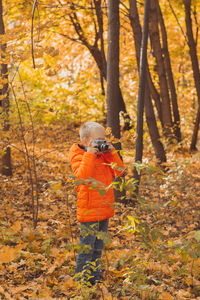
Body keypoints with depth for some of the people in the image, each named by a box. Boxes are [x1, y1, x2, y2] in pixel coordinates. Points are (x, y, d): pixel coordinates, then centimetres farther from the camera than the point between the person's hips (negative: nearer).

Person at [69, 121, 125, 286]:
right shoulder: (79, 157, -10)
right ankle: (80, 280, 7)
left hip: (104, 211, 7)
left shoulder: (104, 156, 11)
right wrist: (90, 155, -27)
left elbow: (119, 171, 8)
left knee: (98, 248, 17)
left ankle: (94, 279, 28)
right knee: (86, 248, -3)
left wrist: (112, 153, 0)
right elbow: (82, 176, -28)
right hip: (88, 212, -7)